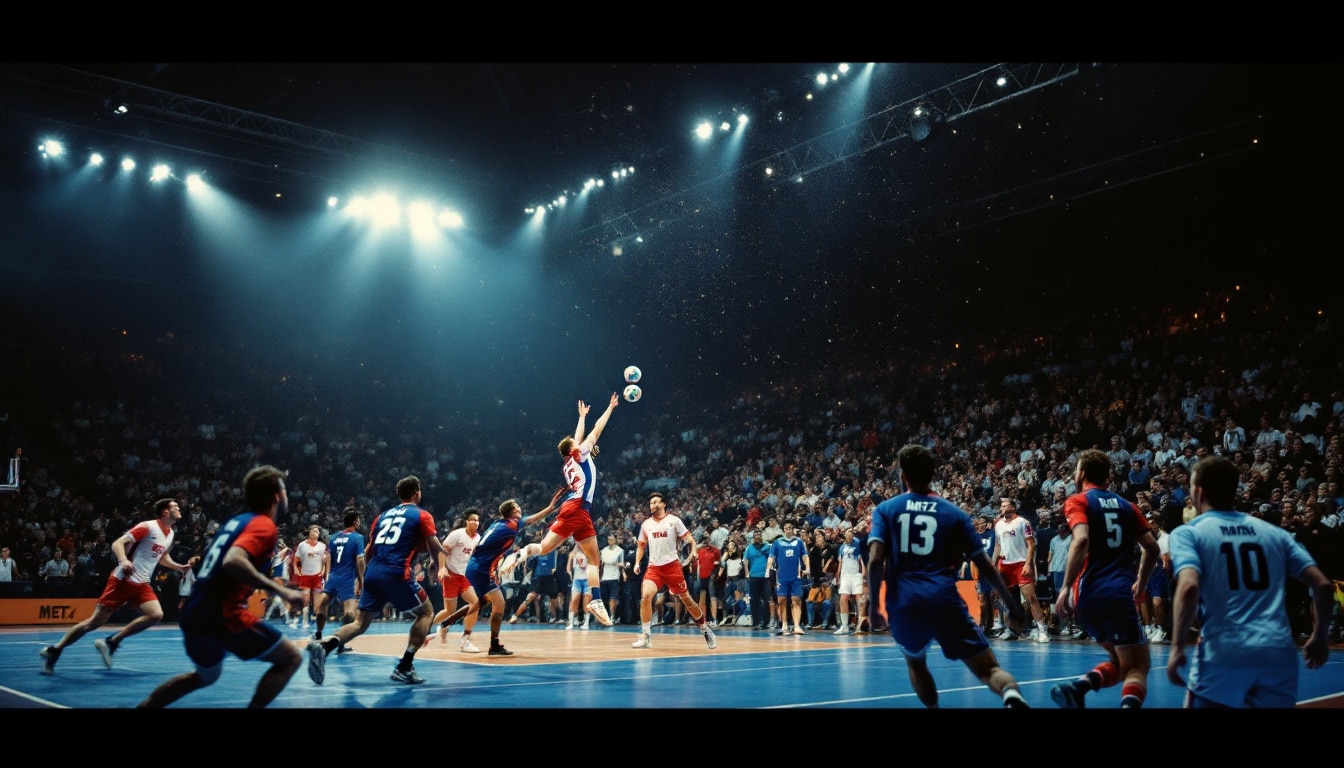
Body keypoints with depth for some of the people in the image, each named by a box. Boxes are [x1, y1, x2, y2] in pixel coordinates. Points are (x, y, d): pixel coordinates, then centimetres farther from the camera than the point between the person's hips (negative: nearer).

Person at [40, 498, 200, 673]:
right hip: (122, 580, -7)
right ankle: (53, 650, 14)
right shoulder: (147, 527, -14)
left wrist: (182, 567, 12)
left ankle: (111, 642, -2)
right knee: (96, 621, -3)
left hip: (142, 583, 7)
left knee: (156, 615, -14)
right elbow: (118, 543, -18)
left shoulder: (170, 534, 10)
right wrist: (123, 560, -36)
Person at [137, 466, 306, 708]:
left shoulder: (236, 520, 16)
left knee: (206, 676, 34)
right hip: (223, 615, -9)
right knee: (291, 657, 0)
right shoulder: (264, 525, -10)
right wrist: (281, 591, -27)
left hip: (194, 613, 9)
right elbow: (233, 562, -28)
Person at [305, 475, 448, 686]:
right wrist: (441, 567, 19)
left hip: (373, 573, 6)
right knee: (426, 612, 12)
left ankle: (323, 646, -19)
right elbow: (435, 546, 2)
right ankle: (404, 668, 3)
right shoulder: (422, 515, 7)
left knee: (361, 623, 10)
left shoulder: (384, 515, 23)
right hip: (396, 574, -5)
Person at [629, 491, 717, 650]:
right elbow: (641, 545, 20)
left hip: (672, 566, -3)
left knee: (686, 599, 5)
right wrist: (637, 563, 6)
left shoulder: (673, 520, -2)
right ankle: (646, 637, -10)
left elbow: (689, 538, -3)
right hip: (653, 567, 3)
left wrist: (693, 552, -22)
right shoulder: (646, 524, 9)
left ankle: (705, 628, 25)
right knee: (645, 596, -18)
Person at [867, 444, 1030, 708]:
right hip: (944, 600, -1)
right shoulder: (954, 513, 11)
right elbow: (984, 564, 10)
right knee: (989, 669, -1)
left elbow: (875, 561, -4)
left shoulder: (885, 509, 9)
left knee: (915, 662, 30)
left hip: (903, 604, 1)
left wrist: (874, 603, 7)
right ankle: (1012, 695, -33)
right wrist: (1012, 604, 19)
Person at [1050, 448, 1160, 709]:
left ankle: (1077, 687, -6)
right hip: (1119, 593, 0)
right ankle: (1128, 703, -28)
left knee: (1121, 660, 20)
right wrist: (1140, 584, 27)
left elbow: (1081, 540, -14)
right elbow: (1152, 548, 14)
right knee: (1137, 666, 3)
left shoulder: (1077, 501, 4)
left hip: (1088, 594, 0)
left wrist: (1066, 587, -14)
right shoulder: (1124, 504, 15)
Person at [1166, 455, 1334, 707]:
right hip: (1279, 652, 3)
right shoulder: (1275, 532, 17)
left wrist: (1178, 647, -9)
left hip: (1223, 653, -3)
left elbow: (1189, 587, -14)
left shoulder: (1188, 533, 4)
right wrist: (1320, 637, 25)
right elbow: (1323, 585, 12)